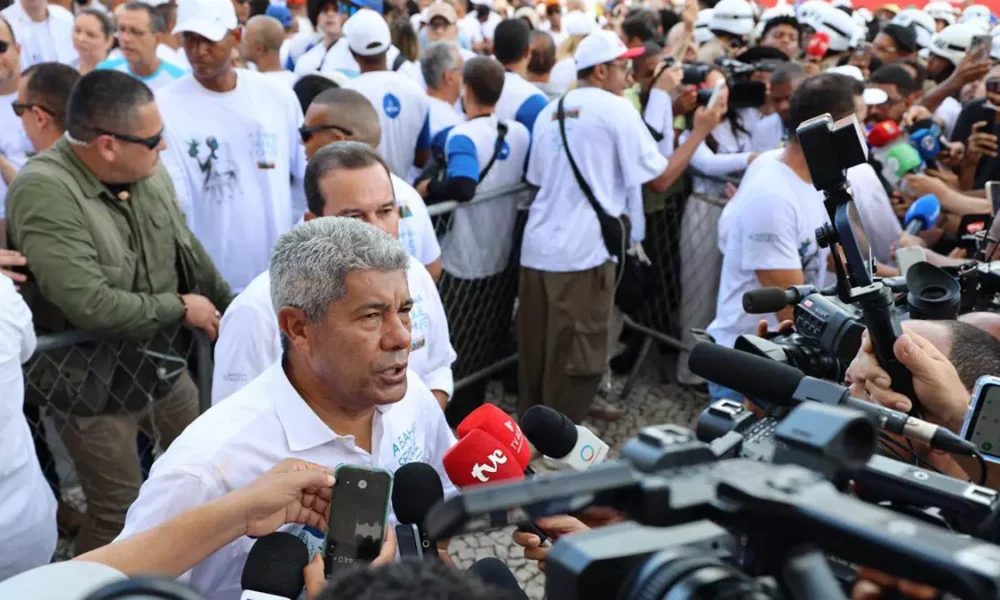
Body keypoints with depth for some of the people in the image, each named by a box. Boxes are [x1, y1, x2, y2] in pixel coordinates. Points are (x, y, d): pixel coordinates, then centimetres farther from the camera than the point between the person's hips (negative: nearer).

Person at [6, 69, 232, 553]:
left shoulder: (147, 170, -6)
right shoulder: (44, 192, -27)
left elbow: (190, 254, 8)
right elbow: (91, 305, -32)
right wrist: (180, 308, -19)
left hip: (163, 366, 7)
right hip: (94, 387, -6)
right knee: (120, 517, 6)